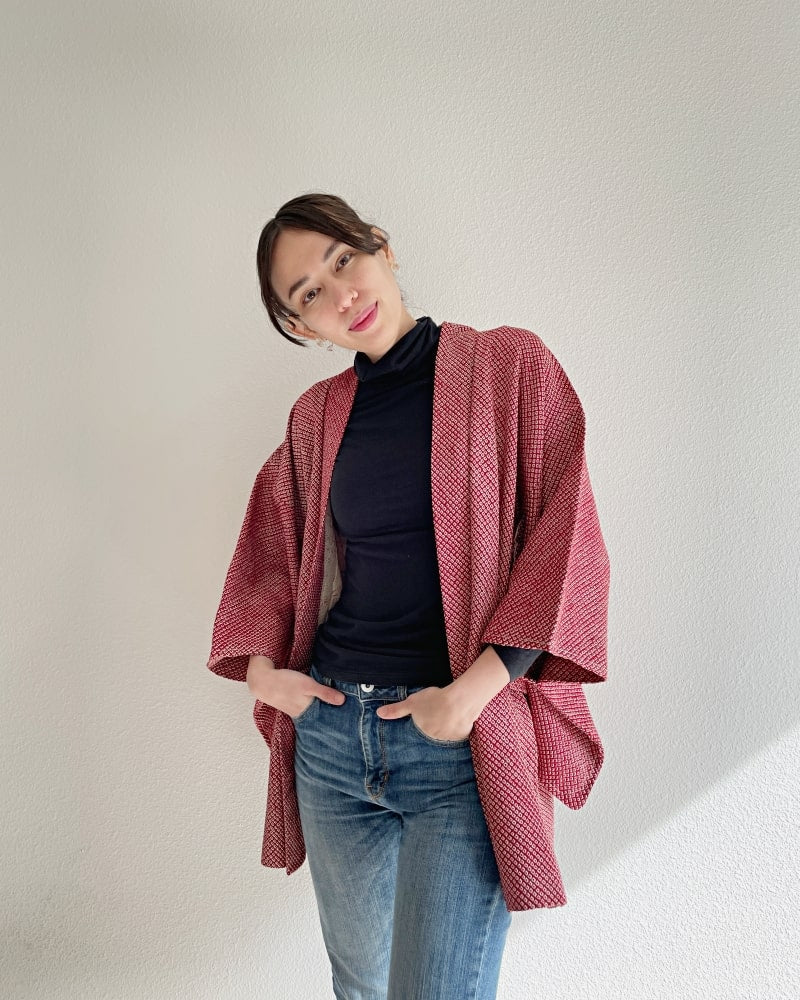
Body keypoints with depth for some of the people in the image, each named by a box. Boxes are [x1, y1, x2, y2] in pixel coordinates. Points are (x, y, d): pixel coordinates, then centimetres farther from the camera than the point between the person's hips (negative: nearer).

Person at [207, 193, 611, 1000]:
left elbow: (567, 540, -8)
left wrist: (470, 693, -15)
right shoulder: (316, 415, 9)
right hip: (330, 732, 5)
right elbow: (271, 546, 20)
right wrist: (261, 667, 4)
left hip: (463, 747, -4)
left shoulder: (510, 366, -3)